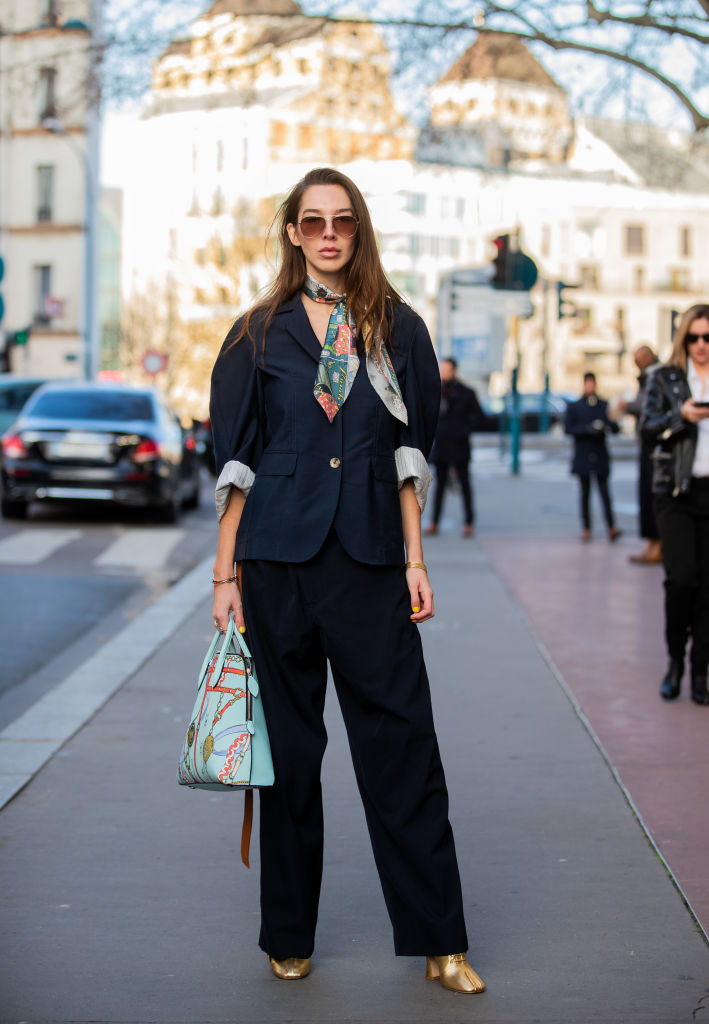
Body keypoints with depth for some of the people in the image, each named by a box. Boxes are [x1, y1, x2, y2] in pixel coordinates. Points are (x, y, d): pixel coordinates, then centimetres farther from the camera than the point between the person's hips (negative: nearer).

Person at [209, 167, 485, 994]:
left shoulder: (396, 329, 8)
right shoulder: (260, 334, 5)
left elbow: (409, 454, 7)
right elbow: (236, 461, 4)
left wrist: (415, 560, 1)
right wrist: (225, 574, 0)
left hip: (369, 559, 0)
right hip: (279, 556, 0)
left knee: (402, 743, -1)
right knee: (289, 747, 6)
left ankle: (437, 941, 7)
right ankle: (288, 936, 19)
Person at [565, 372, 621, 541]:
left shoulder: (604, 406, 7)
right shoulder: (574, 407, 5)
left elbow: (616, 428, 4)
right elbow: (569, 429, -2)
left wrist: (607, 426, -18)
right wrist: (587, 429, -16)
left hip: (600, 456, 0)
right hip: (582, 456, 0)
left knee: (604, 491, -7)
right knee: (585, 492, 3)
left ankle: (611, 527, -13)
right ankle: (586, 529, 7)